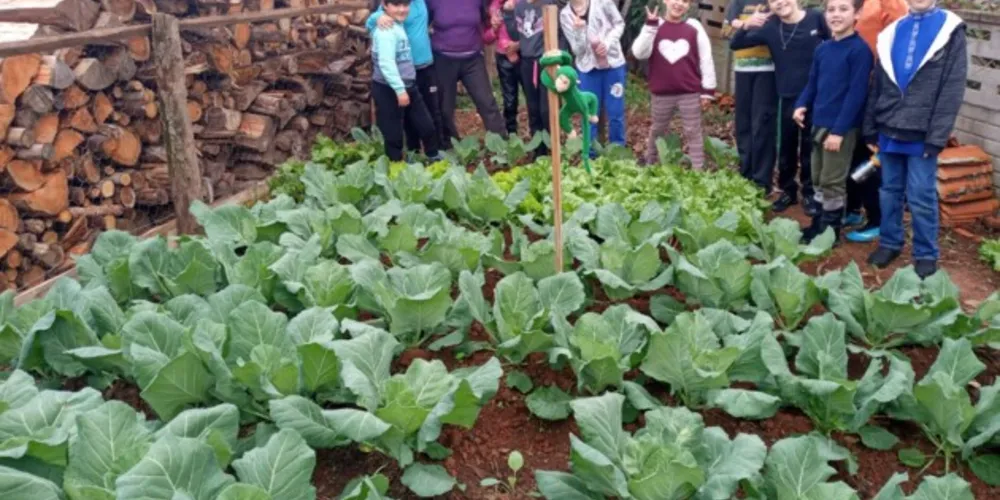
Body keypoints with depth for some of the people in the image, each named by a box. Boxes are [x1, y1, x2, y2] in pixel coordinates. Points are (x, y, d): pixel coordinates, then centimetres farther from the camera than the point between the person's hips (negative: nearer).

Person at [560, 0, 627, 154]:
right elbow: (578, 50, -7)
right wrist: (578, 30, -26)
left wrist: (608, 43, -15)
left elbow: (619, 24, 2)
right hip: (588, 68, 1)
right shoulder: (565, 14, -4)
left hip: (613, 63, -1)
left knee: (616, 112, 4)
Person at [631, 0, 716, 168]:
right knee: (657, 131, 17)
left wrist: (708, 89, -2)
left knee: (693, 132, 3)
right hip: (661, 93, 1)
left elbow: (706, 58, 1)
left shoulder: (694, 27, -1)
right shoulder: (654, 27, 1)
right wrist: (650, 26, -20)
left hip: (690, 93, -1)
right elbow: (639, 53, -12)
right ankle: (649, 165, 34)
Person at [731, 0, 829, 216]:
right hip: (788, 97, 2)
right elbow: (735, 45, -1)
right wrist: (746, 26, -20)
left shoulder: (816, 18, -6)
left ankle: (809, 193, 21)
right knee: (787, 147, 10)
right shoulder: (770, 26, -1)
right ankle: (787, 190, 26)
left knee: (810, 146, 8)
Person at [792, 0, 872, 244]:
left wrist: (839, 130, -19)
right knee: (818, 180, 16)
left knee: (832, 182, 1)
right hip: (819, 123, 7)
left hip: (842, 128, -7)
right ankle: (818, 225, 29)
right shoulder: (822, 48, 8)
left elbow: (856, 93, -17)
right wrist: (802, 105, -2)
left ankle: (830, 231, 14)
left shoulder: (859, 50, -14)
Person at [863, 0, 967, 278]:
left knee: (921, 196, 0)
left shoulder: (950, 30, -2)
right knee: (890, 191, 12)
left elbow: (953, 88, -7)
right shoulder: (892, 32, 11)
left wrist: (937, 136, -12)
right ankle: (889, 243, 26)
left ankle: (926, 254, 13)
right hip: (889, 129, 4)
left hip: (922, 133, -4)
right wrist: (871, 128, 9)